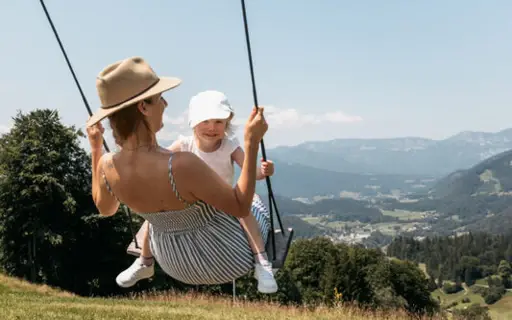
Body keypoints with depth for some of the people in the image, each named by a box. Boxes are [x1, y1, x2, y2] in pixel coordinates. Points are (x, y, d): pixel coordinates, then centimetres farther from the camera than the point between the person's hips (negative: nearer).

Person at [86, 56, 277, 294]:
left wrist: (95, 149, 4)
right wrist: (252, 142, -29)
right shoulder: (182, 165, -42)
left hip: (175, 262, 5)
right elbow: (241, 208, -27)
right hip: (229, 258, -5)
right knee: (260, 211, 28)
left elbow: (105, 208, 2)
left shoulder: (107, 166, -22)